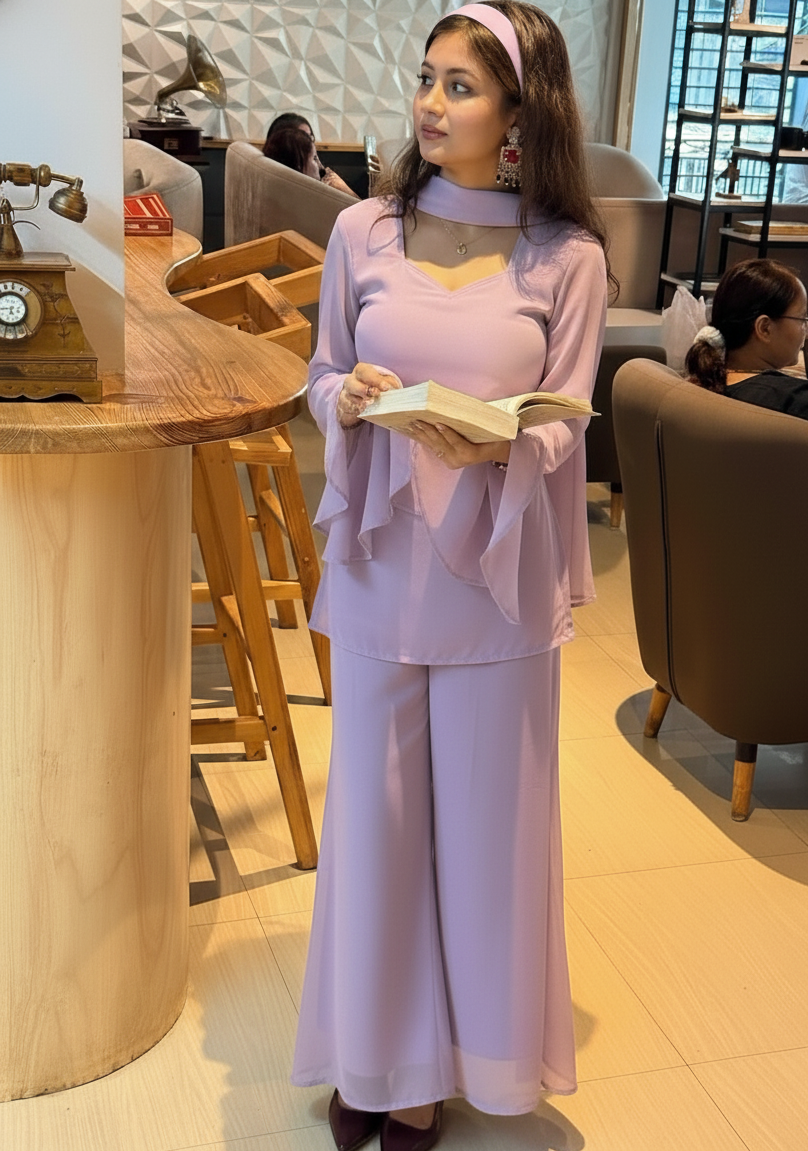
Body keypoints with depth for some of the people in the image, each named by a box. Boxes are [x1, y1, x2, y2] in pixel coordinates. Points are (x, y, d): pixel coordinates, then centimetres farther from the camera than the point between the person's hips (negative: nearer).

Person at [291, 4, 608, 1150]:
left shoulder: (568, 257, -5)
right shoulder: (363, 230, 0)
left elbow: (565, 427, -4)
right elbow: (322, 378, 8)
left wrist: (498, 445, -24)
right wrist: (349, 398, -15)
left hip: (497, 568, -1)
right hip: (381, 562, 2)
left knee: (483, 816, 9)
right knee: (376, 807, 12)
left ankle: (457, 1057, 32)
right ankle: (376, 1049, 33)